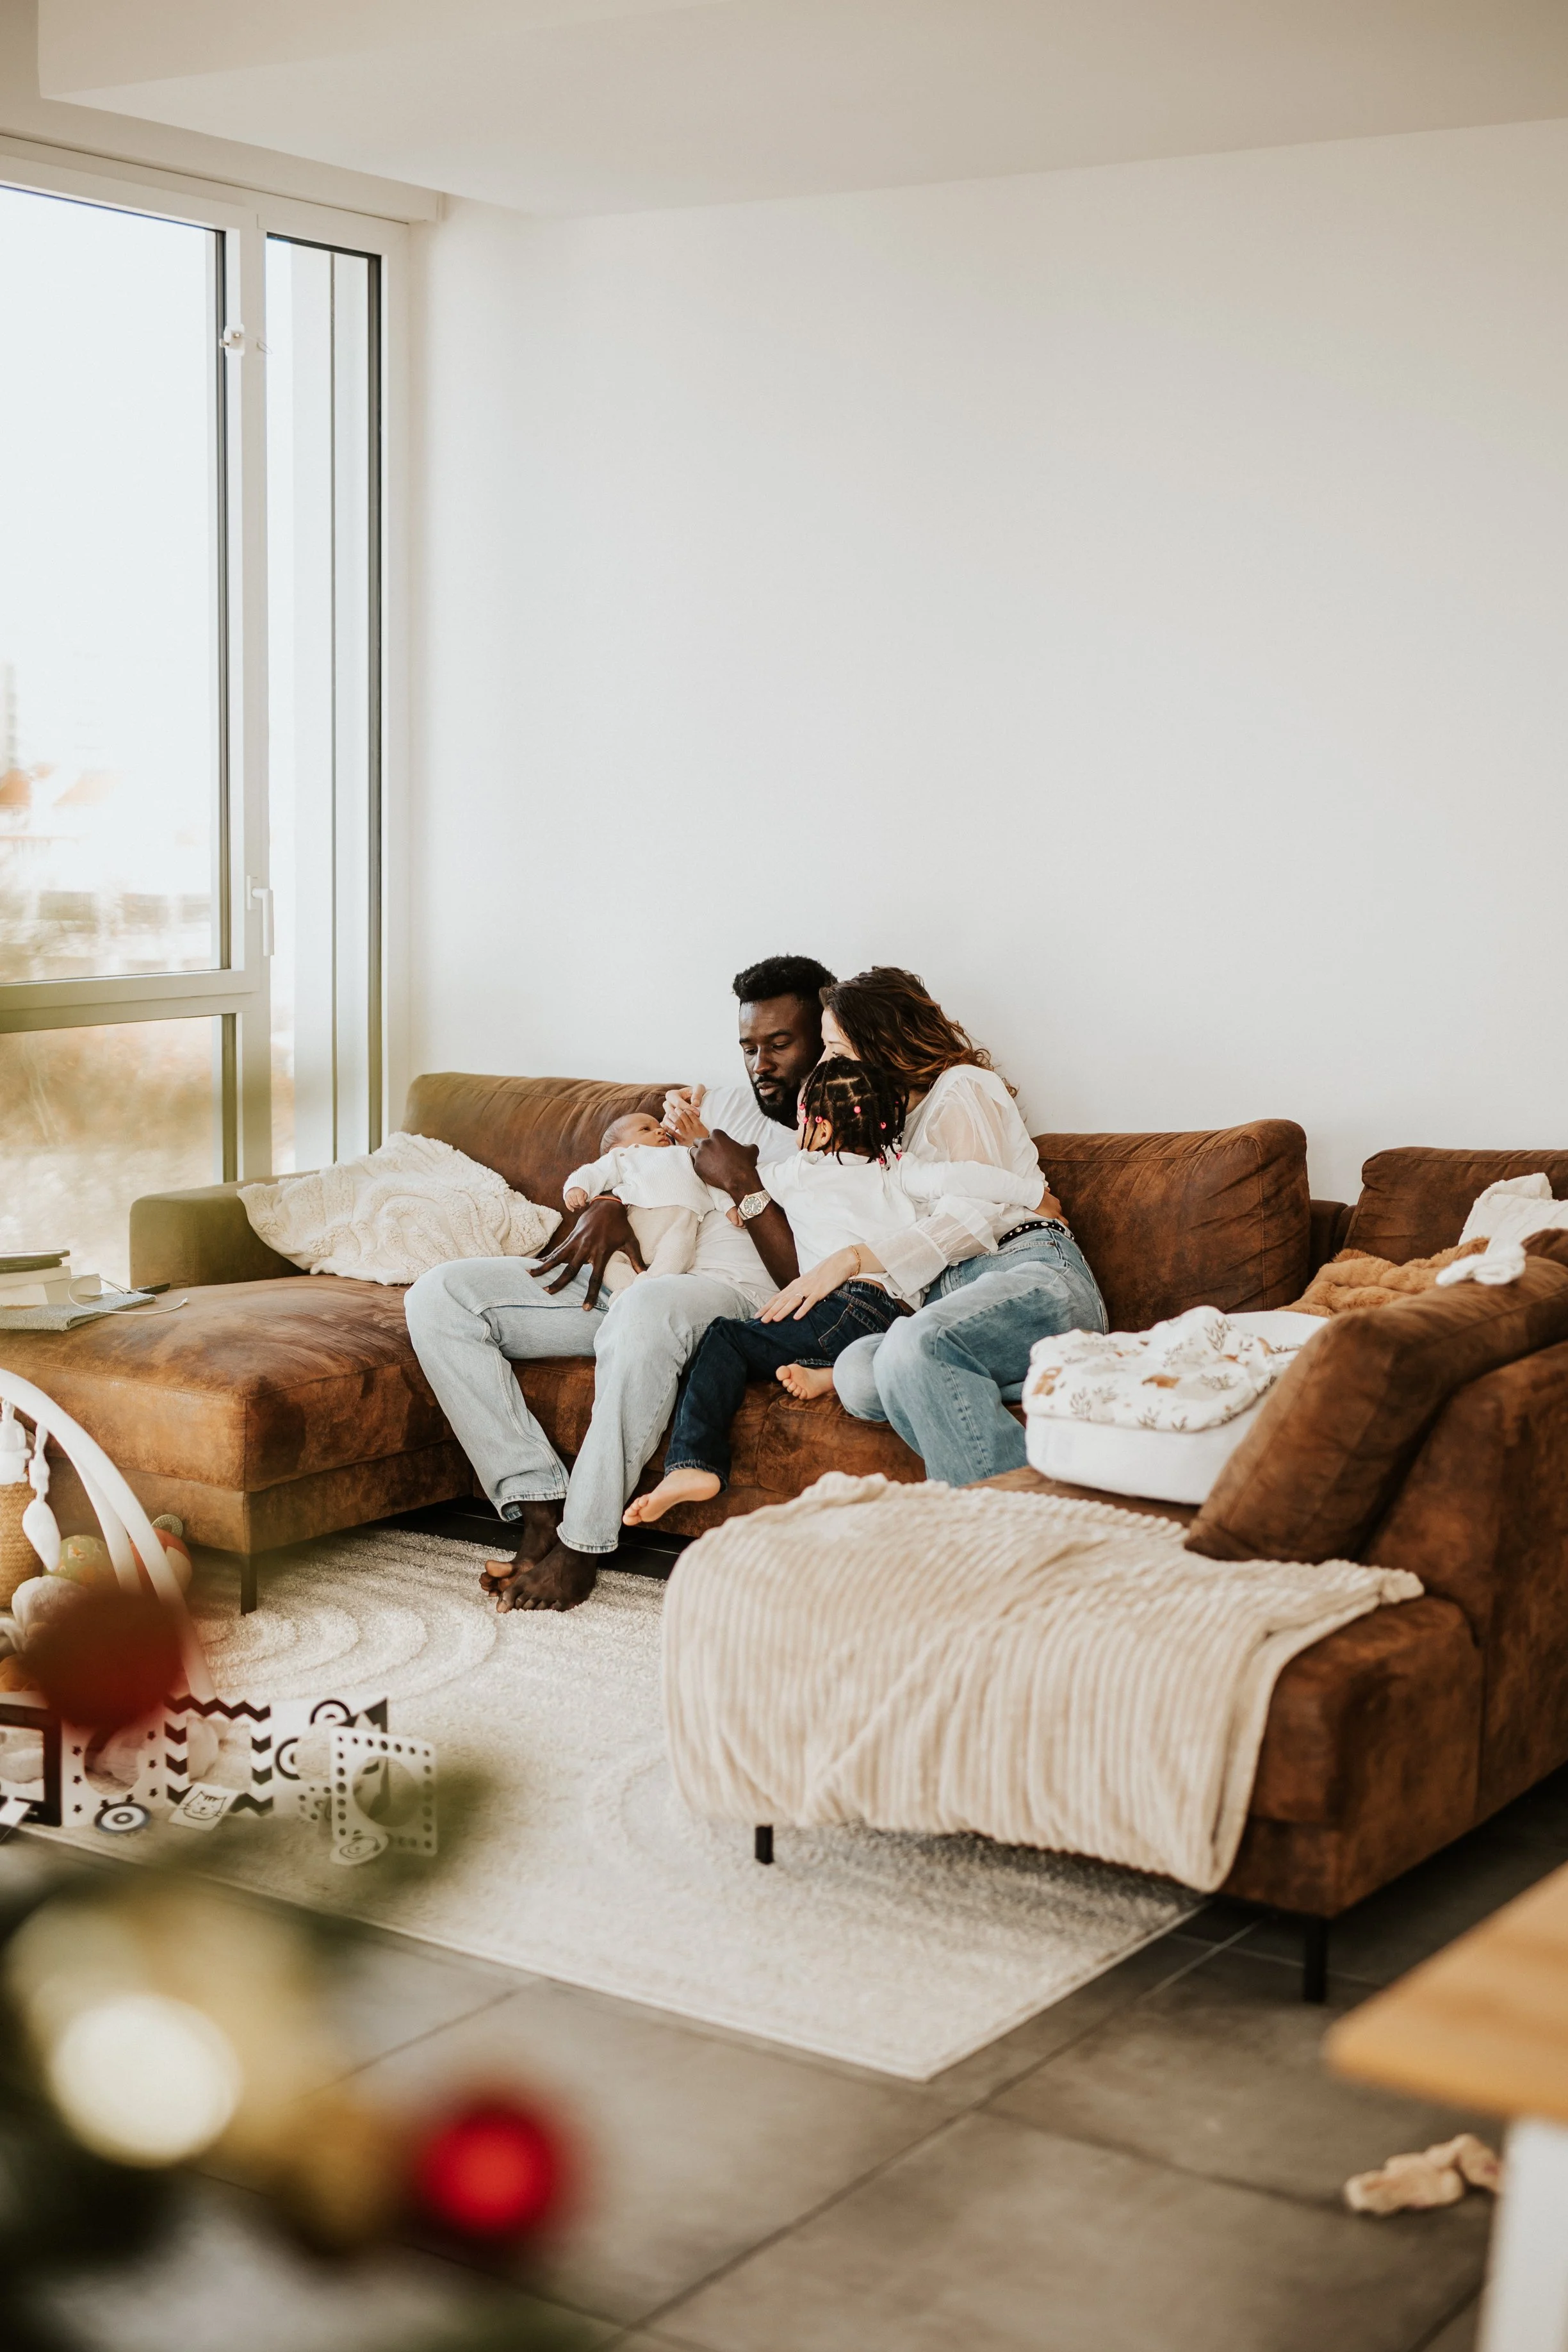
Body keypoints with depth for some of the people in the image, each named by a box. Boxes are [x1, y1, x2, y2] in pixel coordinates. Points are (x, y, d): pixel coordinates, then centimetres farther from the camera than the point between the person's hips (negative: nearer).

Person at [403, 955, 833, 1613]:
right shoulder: (723, 1103, 25)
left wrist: (745, 1187, -12)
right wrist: (604, 1205, 1)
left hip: (736, 1297, -7)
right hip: (625, 1279, 7)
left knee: (649, 1307, -45)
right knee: (440, 1296, -12)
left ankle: (582, 1545, -32)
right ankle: (540, 1509, -21)